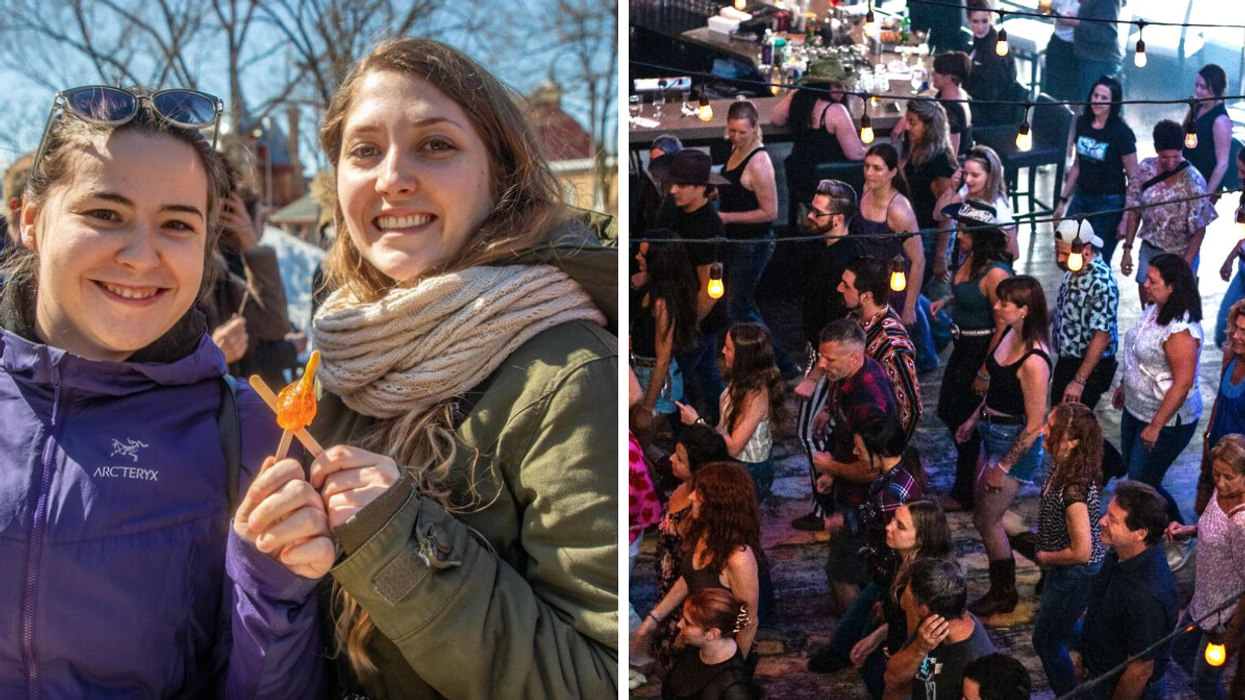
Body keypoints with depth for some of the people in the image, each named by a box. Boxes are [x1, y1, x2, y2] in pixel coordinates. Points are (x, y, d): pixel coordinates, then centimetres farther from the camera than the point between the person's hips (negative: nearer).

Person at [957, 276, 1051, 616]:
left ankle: (1003, 596, 26)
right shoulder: (1009, 333, -3)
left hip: (1016, 443, -9)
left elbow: (1035, 425, -23)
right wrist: (974, 419, 18)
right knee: (982, 514, 18)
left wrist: (1003, 466, -16)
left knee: (987, 521, 5)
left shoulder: (1034, 361, -29)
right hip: (992, 432, 9)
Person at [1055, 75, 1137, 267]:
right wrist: (1063, 200, 14)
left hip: (1110, 203, -5)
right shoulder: (1082, 123, 4)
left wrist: (1127, 217, -13)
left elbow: (1133, 178, -10)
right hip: (1081, 197, 5)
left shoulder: (1122, 132, -12)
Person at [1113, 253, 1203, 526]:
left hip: (1166, 421, -10)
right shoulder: (1154, 310, -1)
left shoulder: (1180, 331, -29)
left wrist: (1156, 426, -26)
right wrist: (1125, 385, 23)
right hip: (1135, 409, 10)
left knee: (1142, 484, 1)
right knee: (1132, 469, 21)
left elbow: (1183, 383, -29)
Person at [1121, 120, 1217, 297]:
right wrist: (1127, 248, 0)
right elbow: (1135, 211, 2)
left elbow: (1198, 230, -16)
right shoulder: (1145, 169, -8)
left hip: (1179, 256, -4)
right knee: (1147, 304, 17)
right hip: (1148, 250, 4)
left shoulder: (1193, 182, -21)